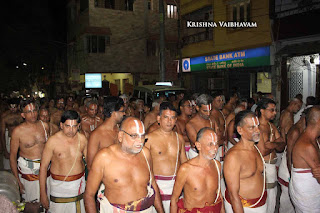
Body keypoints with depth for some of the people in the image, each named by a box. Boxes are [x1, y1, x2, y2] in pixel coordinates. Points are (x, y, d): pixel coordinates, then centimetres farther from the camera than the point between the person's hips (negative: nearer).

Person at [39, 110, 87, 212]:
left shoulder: (82, 139, -3)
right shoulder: (53, 141, -13)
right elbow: (43, 167, -8)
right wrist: (43, 194, -8)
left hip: (79, 184, 3)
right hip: (59, 185, -3)